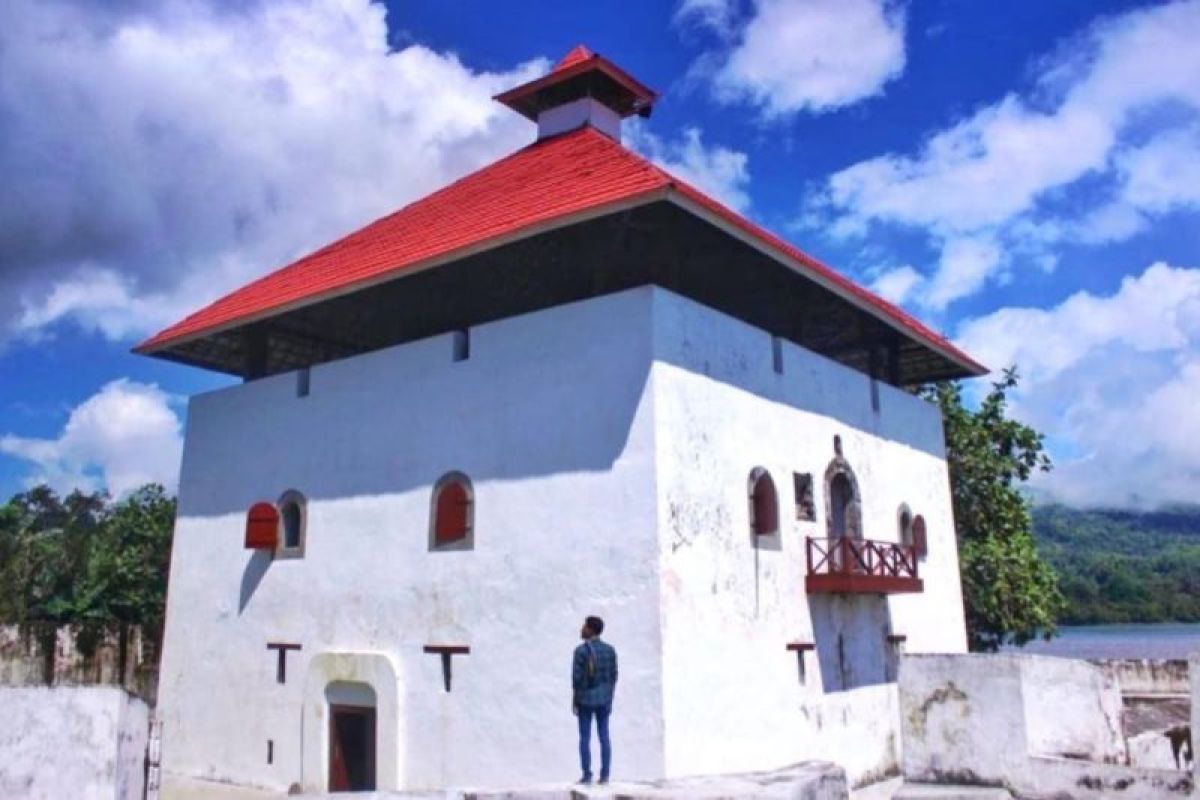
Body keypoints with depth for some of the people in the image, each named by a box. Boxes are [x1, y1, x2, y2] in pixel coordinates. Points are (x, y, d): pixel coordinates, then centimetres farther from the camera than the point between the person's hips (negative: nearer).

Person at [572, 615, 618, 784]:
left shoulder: (581, 650, -14)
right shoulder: (609, 650, 1)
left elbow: (576, 678, -14)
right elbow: (613, 677, 3)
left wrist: (575, 700, -4)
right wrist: (610, 699, 12)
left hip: (585, 699, -4)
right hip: (603, 699, 4)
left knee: (585, 738, 4)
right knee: (604, 736, 7)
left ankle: (587, 775, 4)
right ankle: (605, 775, 6)